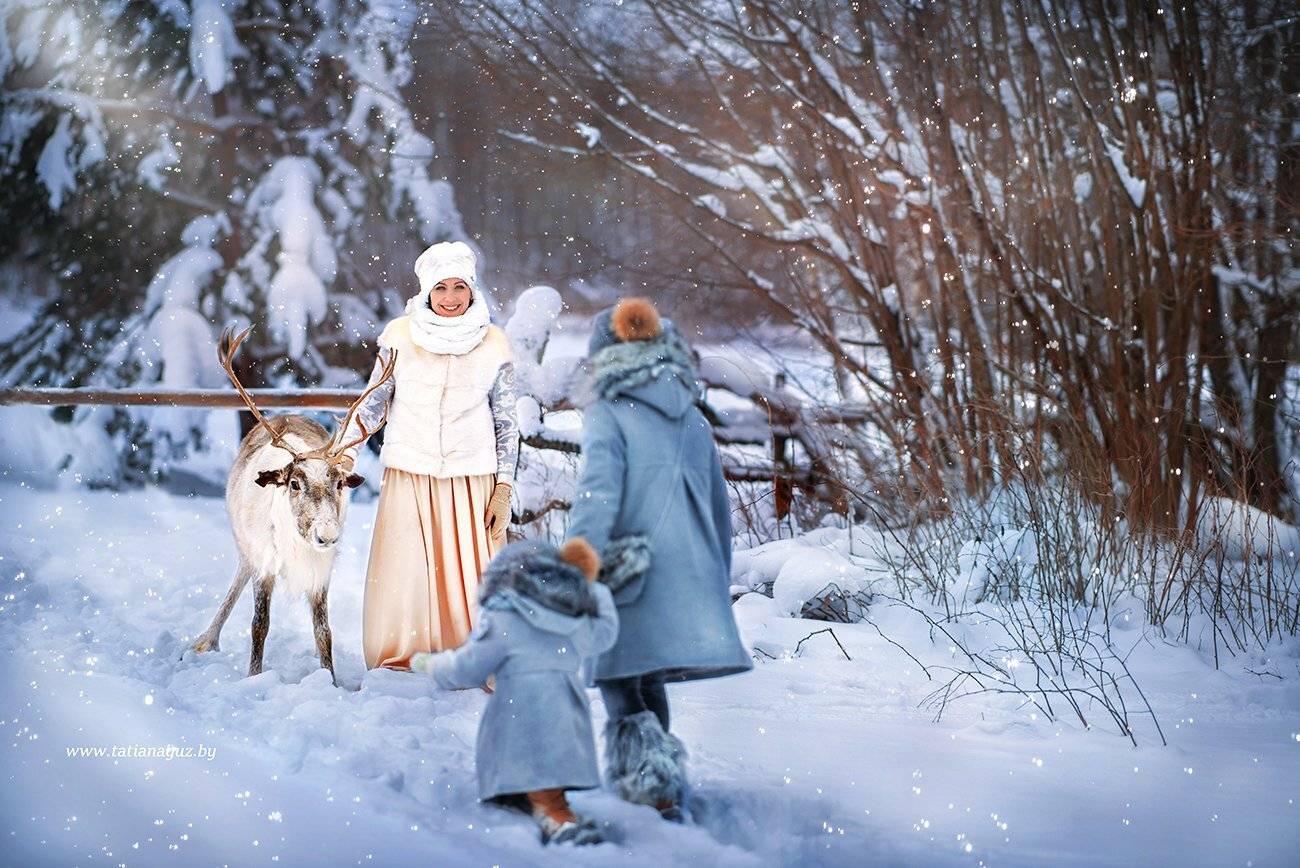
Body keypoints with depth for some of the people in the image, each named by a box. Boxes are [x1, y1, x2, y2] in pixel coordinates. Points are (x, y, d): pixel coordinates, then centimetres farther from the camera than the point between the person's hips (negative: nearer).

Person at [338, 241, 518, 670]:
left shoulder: (493, 343, 3)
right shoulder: (400, 335, 2)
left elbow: (506, 421, 8)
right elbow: (373, 404, 11)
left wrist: (503, 488, 3)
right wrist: (344, 451, -2)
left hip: (471, 481, 0)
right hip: (408, 478, 0)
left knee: (471, 584, -3)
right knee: (402, 583, -3)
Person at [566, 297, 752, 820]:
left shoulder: (608, 417, -5)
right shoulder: (694, 423, 15)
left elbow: (596, 497, -18)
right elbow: (720, 513, 19)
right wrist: (717, 590, 27)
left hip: (633, 586, -6)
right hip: (690, 588, 6)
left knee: (623, 697, 2)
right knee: (649, 689, 20)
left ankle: (660, 795, -11)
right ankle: (662, 787, 25)